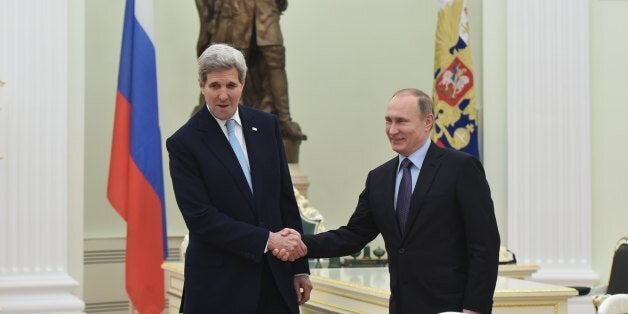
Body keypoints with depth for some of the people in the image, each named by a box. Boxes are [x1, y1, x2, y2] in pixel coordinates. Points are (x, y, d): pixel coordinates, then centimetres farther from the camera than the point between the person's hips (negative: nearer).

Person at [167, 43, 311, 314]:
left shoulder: (266, 125, 6)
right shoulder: (183, 143, -7)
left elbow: (285, 197, 10)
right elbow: (200, 217, -13)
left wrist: (300, 267, 9)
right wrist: (267, 240, -18)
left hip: (276, 276, 4)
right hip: (220, 285, -4)